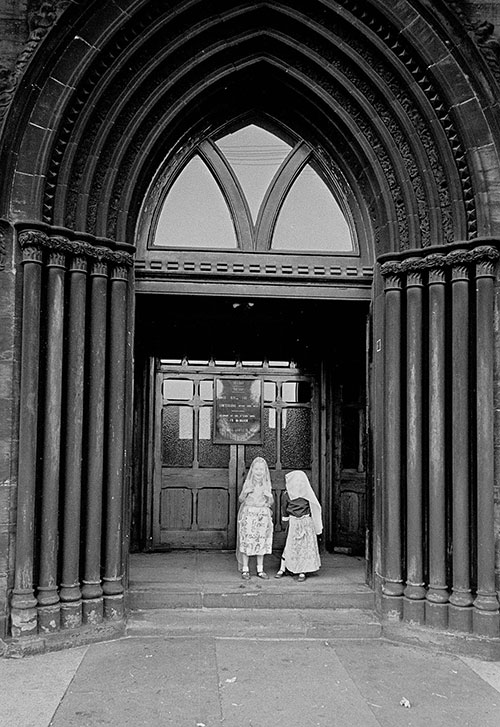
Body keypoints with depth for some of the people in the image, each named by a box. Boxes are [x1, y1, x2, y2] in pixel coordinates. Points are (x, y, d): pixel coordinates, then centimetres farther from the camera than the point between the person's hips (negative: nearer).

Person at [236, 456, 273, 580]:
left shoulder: (267, 484, 3)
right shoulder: (248, 483, -2)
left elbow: (270, 503, 7)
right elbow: (241, 500, 3)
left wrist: (269, 497, -13)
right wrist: (245, 492, -16)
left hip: (263, 515, 2)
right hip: (248, 514, -2)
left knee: (261, 542, 7)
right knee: (246, 541, -1)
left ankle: (260, 569, 17)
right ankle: (245, 569, 9)